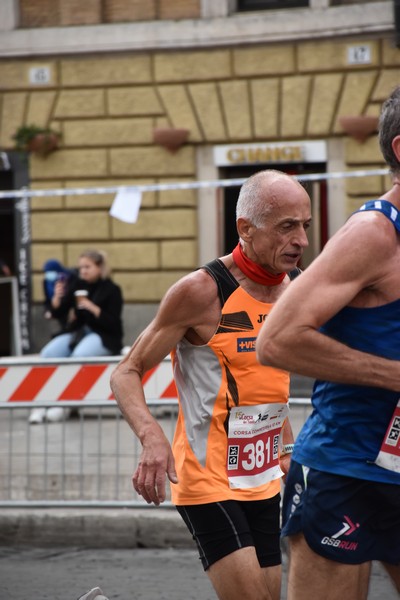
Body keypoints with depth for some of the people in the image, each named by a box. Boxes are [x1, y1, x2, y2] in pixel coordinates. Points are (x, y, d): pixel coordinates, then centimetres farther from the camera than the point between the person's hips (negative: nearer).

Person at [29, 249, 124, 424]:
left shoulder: (111, 290, -5)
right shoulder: (77, 286, 8)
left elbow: (113, 324, -13)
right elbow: (58, 314, 8)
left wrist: (92, 307, -24)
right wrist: (57, 298, -13)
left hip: (103, 337, -5)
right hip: (77, 332, 5)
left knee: (79, 355, -37)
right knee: (48, 353, -23)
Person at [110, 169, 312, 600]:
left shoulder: (291, 290, 7)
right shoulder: (203, 291, -15)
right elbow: (126, 373, -13)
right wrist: (151, 436, -30)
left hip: (263, 480, 8)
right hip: (207, 480, -8)